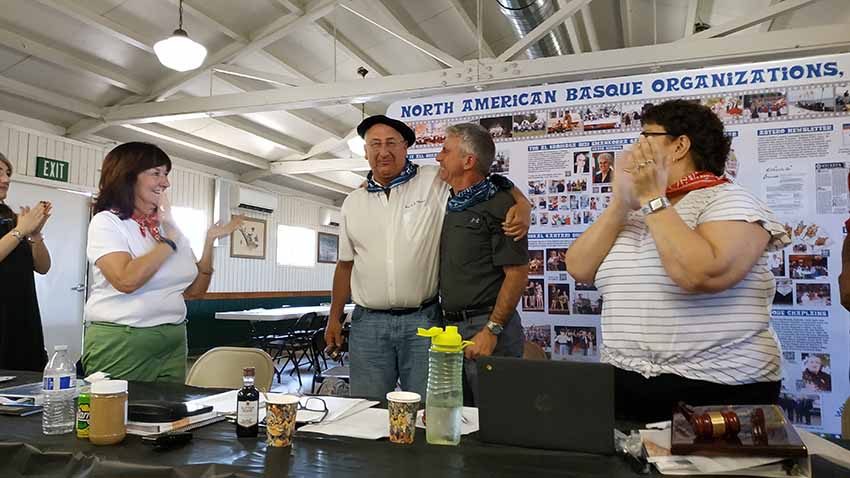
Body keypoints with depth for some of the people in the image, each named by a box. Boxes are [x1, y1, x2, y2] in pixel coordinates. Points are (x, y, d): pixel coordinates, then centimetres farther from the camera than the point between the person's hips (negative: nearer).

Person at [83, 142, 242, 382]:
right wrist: (169, 241, -14)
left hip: (174, 341, 5)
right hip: (120, 343, -5)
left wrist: (209, 241, 2)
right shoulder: (106, 222, -6)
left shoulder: (169, 225, 10)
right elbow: (126, 280, -24)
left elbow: (193, 290, 10)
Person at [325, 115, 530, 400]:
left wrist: (522, 205, -18)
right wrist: (334, 317, 15)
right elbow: (345, 265, 17)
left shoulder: (434, 182, 0)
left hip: (422, 320, -2)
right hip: (368, 323, 3)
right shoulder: (353, 203, 12)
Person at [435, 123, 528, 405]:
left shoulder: (498, 205, -10)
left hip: (488, 328, -8)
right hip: (451, 327, 8)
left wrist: (491, 330, -18)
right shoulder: (450, 206, 14)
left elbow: (517, 273, -14)